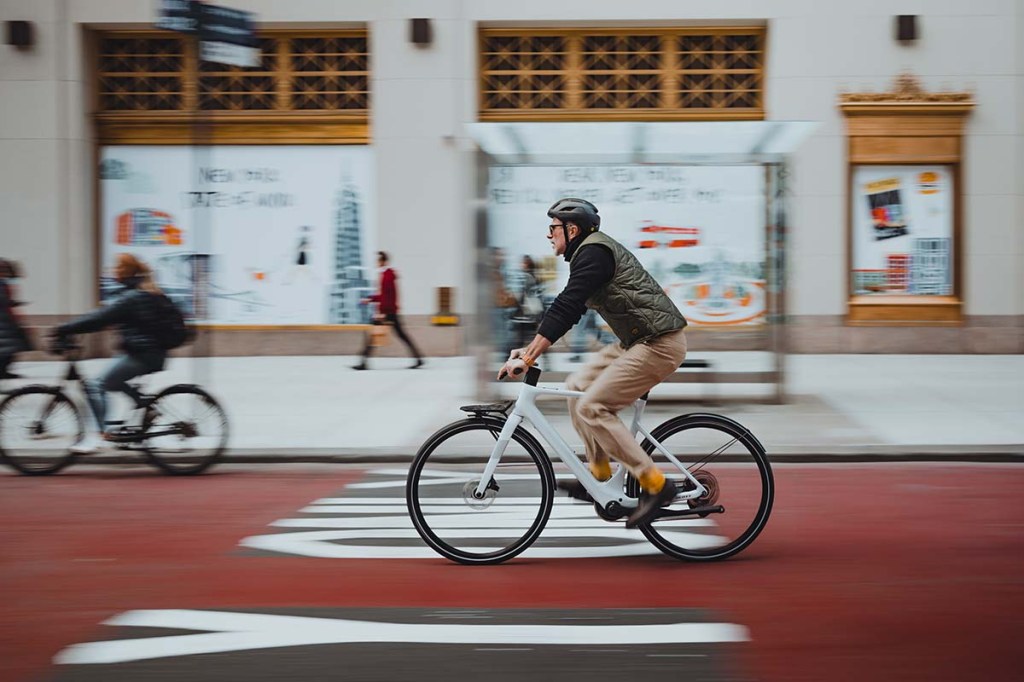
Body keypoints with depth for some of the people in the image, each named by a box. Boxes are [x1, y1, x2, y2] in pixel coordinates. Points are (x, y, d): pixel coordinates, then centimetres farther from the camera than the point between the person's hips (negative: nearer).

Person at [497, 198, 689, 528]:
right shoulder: (589, 252, 18)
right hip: (637, 341, 10)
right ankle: (599, 475, 15)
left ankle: (656, 485, -9)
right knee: (577, 386, 11)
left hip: (658, 344, -10)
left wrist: (527, 358, -26)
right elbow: (568, 309, 22)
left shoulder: (593, 252, -14)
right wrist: (529, 348, 17)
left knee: (591, 407, -12)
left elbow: (565, 308, -23)